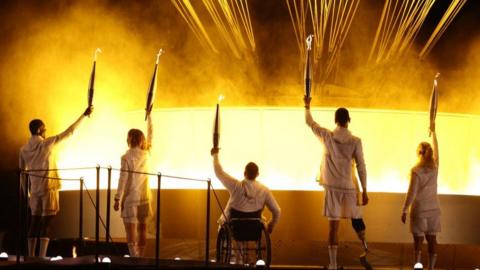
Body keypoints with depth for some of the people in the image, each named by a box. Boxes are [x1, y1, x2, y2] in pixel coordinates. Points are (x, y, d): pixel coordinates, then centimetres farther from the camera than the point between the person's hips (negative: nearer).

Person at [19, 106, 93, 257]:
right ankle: (41, 260, -11)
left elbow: (23, 174, 10)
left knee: (34, 225, 9)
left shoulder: (24, 150, 6)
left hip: (34, 191, 5)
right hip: (48, 189, -5)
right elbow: (69, 132, -4)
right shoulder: (47, 143, -7)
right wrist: (84, 115, 3)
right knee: (45, 225, -6)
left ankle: (31, 258, 8)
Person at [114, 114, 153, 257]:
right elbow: (150, 134, 15)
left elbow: (123, 179, -12)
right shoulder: (146, 153, 0)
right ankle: (140, 257, 22)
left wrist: (117, 199, -7)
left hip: (130, 198, -5)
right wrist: (149, 116, 25)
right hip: (144, 197, 5)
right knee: (142, 228, 15)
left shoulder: (127, 157, -12)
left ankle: (134, 259, -16)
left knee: (131, 231, -7)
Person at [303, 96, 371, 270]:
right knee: (356, 219, 21)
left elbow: (309, 122, 13)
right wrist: (364, 191, 1)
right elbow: (361, 167, -5)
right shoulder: (355, 141, -6)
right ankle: (365, 252, 15)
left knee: (333, 225, 0)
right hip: (349, 187, 0)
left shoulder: (327, 137, -3)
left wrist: (307, 106, 31)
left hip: (332, 187, 0)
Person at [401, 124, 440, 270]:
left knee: (418, 240, 0)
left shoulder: (416, 171, -13)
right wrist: (433, 133, 31)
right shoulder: (435, 167, 0)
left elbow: (412, 193, -13)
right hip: (433, 208, 4)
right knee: (432, 239, 8)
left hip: (419, 210, -4)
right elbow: (436, 149, 18)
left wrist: (404, 210, -6)